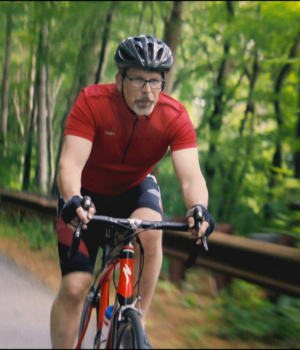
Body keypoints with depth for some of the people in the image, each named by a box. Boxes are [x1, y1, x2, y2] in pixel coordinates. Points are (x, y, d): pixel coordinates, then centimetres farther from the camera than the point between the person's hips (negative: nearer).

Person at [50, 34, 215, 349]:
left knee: (150, 232, -33)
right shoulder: (92, 102, -26)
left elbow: (190, 175, -30)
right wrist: (72, 200, -54)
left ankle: (137, 322, -15)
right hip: (88, 195, -1)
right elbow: (71, 161, -34)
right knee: (73, 288, -10)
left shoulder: (175, 116, -21)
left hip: (134, 189, 1)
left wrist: (199, 208, -52)